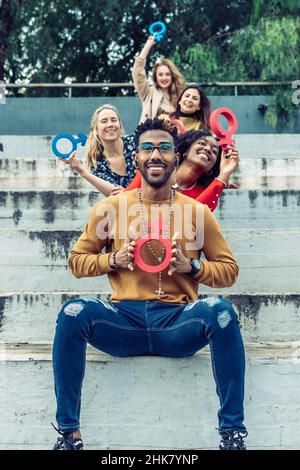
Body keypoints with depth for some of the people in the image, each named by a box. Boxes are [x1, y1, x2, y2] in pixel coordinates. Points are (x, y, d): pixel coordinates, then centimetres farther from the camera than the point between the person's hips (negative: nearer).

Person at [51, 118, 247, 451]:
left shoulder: (197, 211, 6)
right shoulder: (110, 208, 7)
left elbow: (229, 270, 11)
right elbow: (77, 261, 14)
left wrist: (192, 265, -8)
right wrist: (113, 259, -5)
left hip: (178, 323, 0)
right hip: (124, 320, 1)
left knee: (220, 311, -31)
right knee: (74, 312, -28)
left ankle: (233, 432, -21)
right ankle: (68, 432, -17)